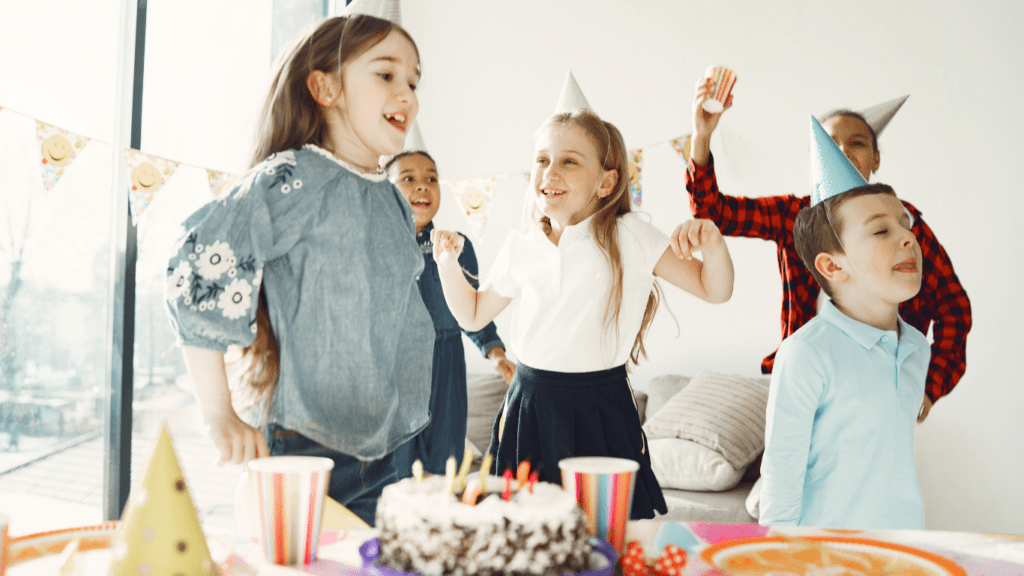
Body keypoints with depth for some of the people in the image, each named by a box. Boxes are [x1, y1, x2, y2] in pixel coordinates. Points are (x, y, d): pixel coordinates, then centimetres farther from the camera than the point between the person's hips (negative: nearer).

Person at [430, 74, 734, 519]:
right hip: (530, 404, 3)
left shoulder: (629, 238, -5)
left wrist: (712, 244, -22)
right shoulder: (519, 247, 4)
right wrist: (448, 262, 3)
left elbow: (714, 291, -3)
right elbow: (473, 316, 17)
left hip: (600, 410, -2)